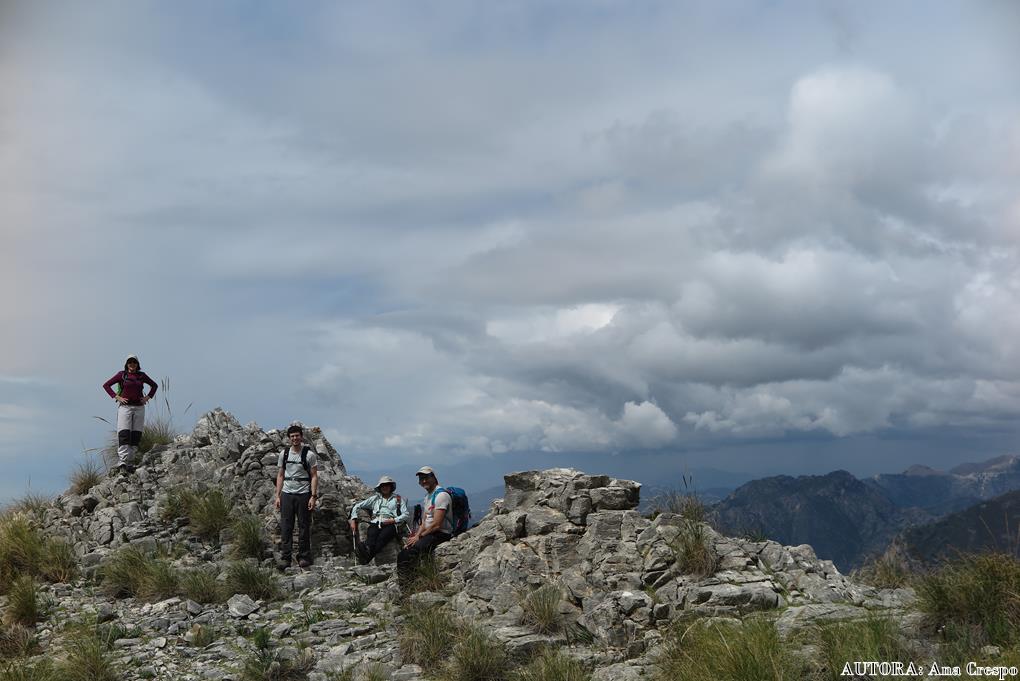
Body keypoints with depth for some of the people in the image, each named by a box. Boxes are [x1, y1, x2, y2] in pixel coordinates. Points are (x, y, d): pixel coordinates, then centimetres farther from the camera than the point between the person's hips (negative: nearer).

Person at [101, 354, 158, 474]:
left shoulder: (142, 375, 10)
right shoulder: (121, 375, 2)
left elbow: (154, 385, 24)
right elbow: (106, 385, 4)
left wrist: (148, 397, 10)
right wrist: (116, 397, -5)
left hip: (139, 408, 3)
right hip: (125, 407, -3)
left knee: (136, 436, 2)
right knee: (124, 435, -13)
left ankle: (130, 463, 8)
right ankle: (121, 464, -20)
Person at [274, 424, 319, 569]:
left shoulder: (309, 454, -4)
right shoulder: (284, 454, 8)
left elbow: (314, 476, -5)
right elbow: (280, 476, 13)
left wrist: (313, 496, -12)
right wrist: (277, 496, 6)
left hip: (303, 494, -3)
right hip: (287, 494, 3)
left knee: (304, 526, 2)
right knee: (285, 527, 0)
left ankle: (304, 557, 11)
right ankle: (285, 558, 2)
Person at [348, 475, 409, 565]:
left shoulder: (397, 499, 24)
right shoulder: (375, 498, 29)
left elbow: (406, 514, 11)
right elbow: (356, 506, 25)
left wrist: (394, 520, -6)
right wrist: (353, 520, 10)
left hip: (390, 524, -2)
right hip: (375, 523, 2)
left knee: (382, 537, -39)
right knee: (372, 536, -37)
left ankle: (367, 555, -69)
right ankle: (366, 549, -73)